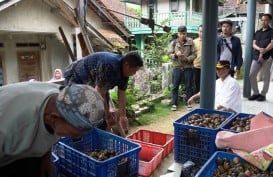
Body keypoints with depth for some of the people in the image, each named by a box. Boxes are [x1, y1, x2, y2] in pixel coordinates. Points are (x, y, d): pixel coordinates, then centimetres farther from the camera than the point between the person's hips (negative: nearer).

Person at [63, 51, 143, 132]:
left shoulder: (124, 71, -10)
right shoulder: (109, 66, -38)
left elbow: (122, 93, -5)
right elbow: (100, 93, -34)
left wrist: (123, 116, -7)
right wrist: (108, 116, -26)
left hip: (91, 84, 8)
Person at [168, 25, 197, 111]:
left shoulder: (190, 42, 0)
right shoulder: (173, 43, 2)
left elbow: (194, 54, -2)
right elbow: (169, 54, 0)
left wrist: (187, 59, -18)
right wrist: (175, 55, -20)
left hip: (188, 68, 0)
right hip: (177, 68, 1)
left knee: (189, 87, 9)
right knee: (175, 87, 5)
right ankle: (174, 104, 16)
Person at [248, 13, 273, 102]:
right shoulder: (257, 32, 17)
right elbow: (254, 44, 7)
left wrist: (264, 51, -20)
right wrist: (260, 49, -14)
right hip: (256, 57, 4)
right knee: (251, 75, 0)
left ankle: (263, 94, 10)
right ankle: (256, 93, 13)